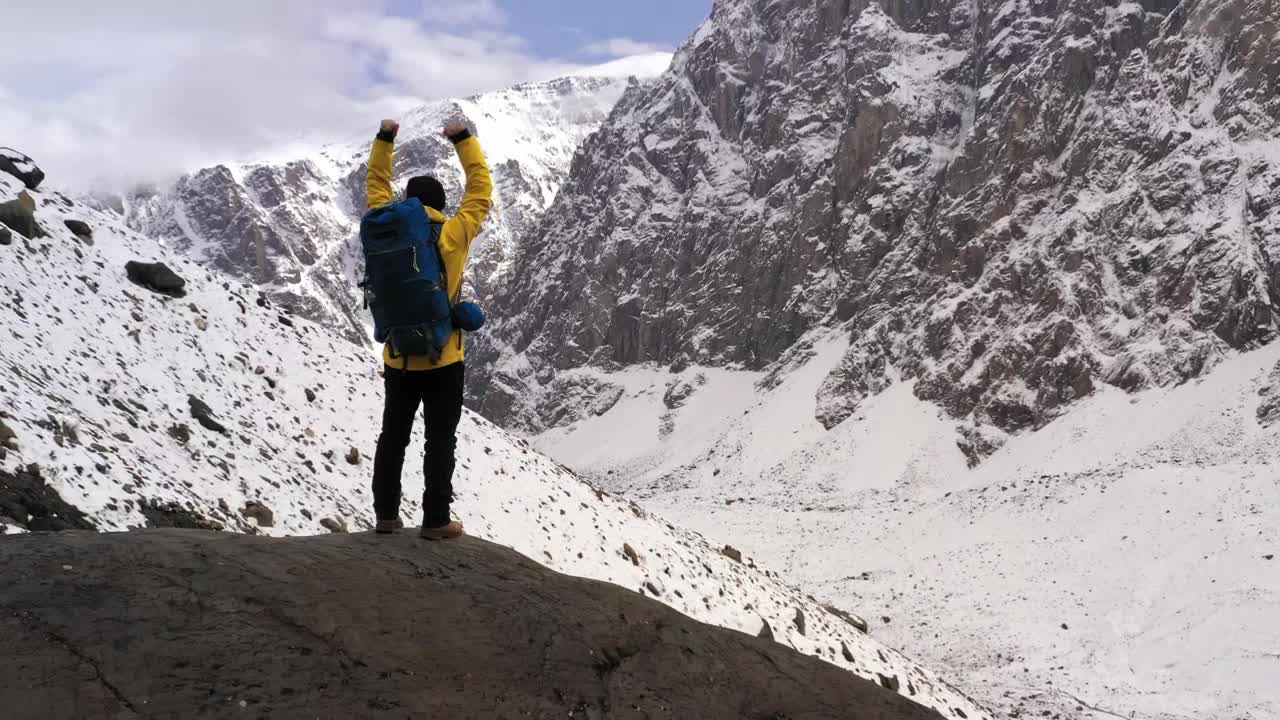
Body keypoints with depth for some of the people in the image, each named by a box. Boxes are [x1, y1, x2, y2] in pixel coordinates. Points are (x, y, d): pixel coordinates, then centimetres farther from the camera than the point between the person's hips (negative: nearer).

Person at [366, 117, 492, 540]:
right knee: (440, 441, 3)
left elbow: (377, 187, 12)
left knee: (393, 437, 14)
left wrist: (384, 140, 15)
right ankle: (436, 520, 3)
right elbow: (481, 190, -2)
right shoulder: (452, 236, -12)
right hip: (443, 361, -3)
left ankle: (386, 514, 17)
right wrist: (463, 139, 2)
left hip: (398, 360, 3)